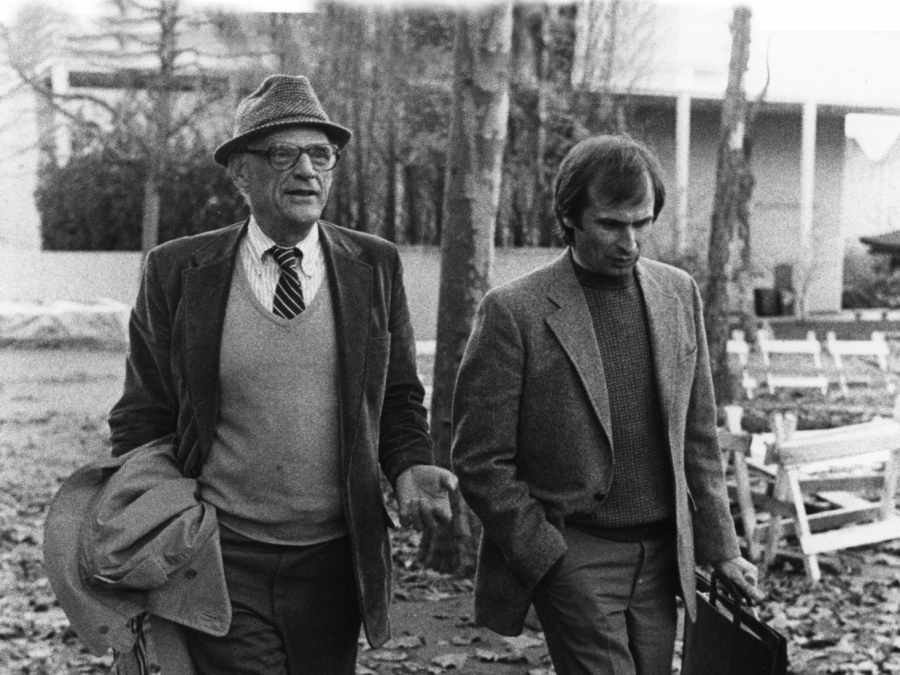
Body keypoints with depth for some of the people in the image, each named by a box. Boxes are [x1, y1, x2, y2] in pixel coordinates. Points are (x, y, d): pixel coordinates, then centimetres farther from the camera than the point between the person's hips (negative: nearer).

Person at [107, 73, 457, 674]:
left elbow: (400, 398, 9)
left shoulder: (375, 266, 1)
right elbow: (143, 416, 3)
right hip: (219, 563, -2)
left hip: (335, 562, 2)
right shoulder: (177, 272, -3)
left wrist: (410, 467, -10)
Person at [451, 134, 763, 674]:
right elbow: (481, 462, -9)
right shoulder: (514, 312, -11)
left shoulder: (679, 294, 6)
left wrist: (721, 548, 9)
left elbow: (698, 437, 11)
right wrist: (548, 561, -12)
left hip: (662, 557, 5)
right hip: (569, 557, -5)